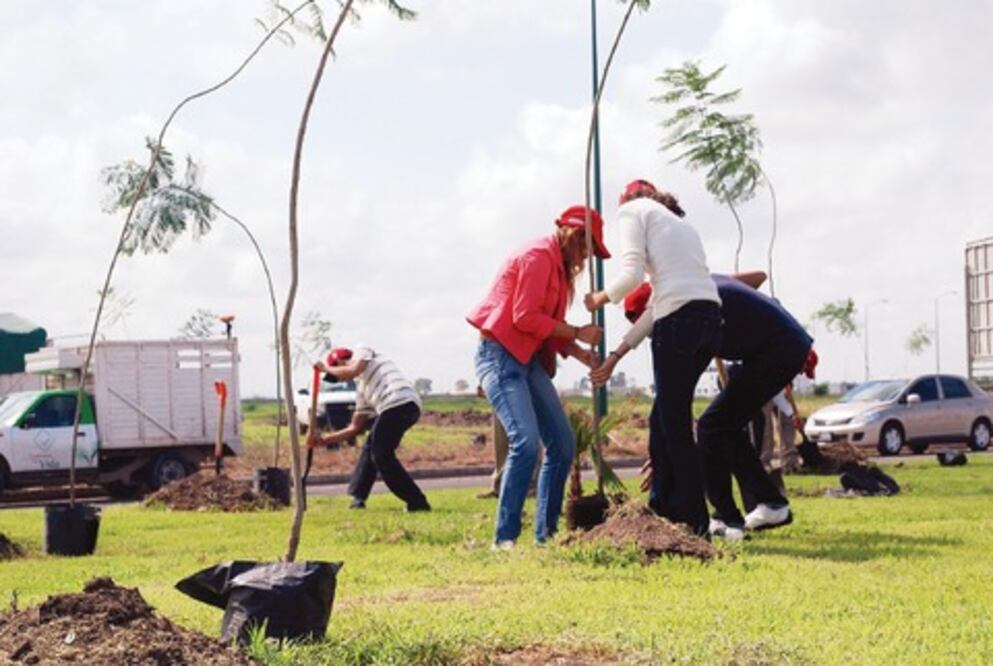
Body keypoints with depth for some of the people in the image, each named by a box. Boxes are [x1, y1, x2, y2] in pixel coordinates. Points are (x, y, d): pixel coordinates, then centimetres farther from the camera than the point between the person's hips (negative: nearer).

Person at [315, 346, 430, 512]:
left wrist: (326, 368, 13)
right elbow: (355, 428, 33)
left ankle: (418, 503, -5)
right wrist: (325, 439, 36)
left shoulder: (361, 350, 17)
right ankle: (357, 498, 27)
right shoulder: (361, 388, 33)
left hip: (398, 403, -9)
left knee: (382, 456, -4)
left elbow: (352, 371, -5)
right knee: (371, 448, 20)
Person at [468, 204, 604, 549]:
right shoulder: (538, 255, -11)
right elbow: (525, 317, -19)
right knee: (526, 441, -23)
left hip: (530, 359, 10)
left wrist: (580, 352, 0)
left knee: (563, 443, 4)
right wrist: (577, 333, -14)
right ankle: (505, 538, -18)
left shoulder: (560, 265, 18)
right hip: (501, 355, -10)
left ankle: (546, 534, 9)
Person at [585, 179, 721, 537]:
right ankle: (664, 508, 20)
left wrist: (601, 298, 12)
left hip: (679, 317, -7)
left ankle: (695, 521, 4)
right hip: (710, 315, 7)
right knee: (665, 417, 16)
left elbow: (631, 274, -7)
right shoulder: (680, 222, 31)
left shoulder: (633, 209, 9)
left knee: (674, 423, 1)